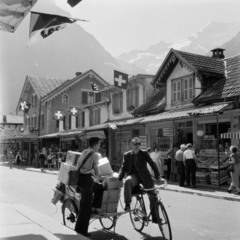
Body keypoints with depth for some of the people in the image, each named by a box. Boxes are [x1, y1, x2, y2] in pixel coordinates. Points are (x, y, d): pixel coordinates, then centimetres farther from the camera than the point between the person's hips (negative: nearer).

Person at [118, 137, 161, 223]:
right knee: (127, 181, -37)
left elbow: (152, 164, 1)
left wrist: (158, 176, -5)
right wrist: (119, 179, -7)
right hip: (133, 175, 0)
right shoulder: (127, 155, 3)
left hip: (144, 176, 1)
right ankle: (127, 204, -32)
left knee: (153, 196, -4)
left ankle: (155, 217, 12)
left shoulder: (144, 153, -1)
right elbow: (123, 168, 6)